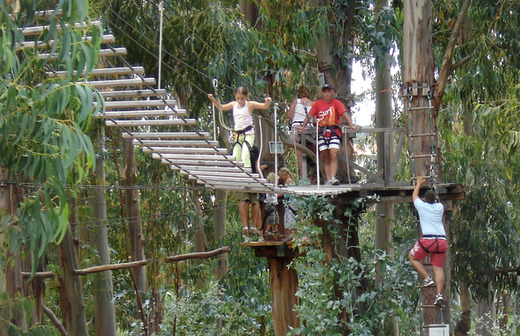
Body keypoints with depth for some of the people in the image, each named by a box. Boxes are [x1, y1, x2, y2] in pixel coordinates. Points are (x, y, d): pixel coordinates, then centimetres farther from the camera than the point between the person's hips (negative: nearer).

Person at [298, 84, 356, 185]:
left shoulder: (337, 103, 3)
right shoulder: (318, 104, 9)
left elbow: (345, 114, -8)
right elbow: (310, 115, 3)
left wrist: (351, 125, -23)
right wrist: (303, 126, -11)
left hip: (334, 132, -2)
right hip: (321, 132, 2)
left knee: (334, 154, -15)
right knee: (325, 157, 4)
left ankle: (333, 177, -18)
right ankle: (328, 179, 6)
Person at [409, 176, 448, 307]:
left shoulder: (422, 206, 5)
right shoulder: (440, 207, 15)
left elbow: (414, 195, 28)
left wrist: (419, 183, 43)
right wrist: (432, 194, 60)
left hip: (428, 240, -4)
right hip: (442, 241, 4)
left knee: (412, 257, 18)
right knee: (438, 267, 4)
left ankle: (427, 278, 2)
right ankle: (439, 294, -11)